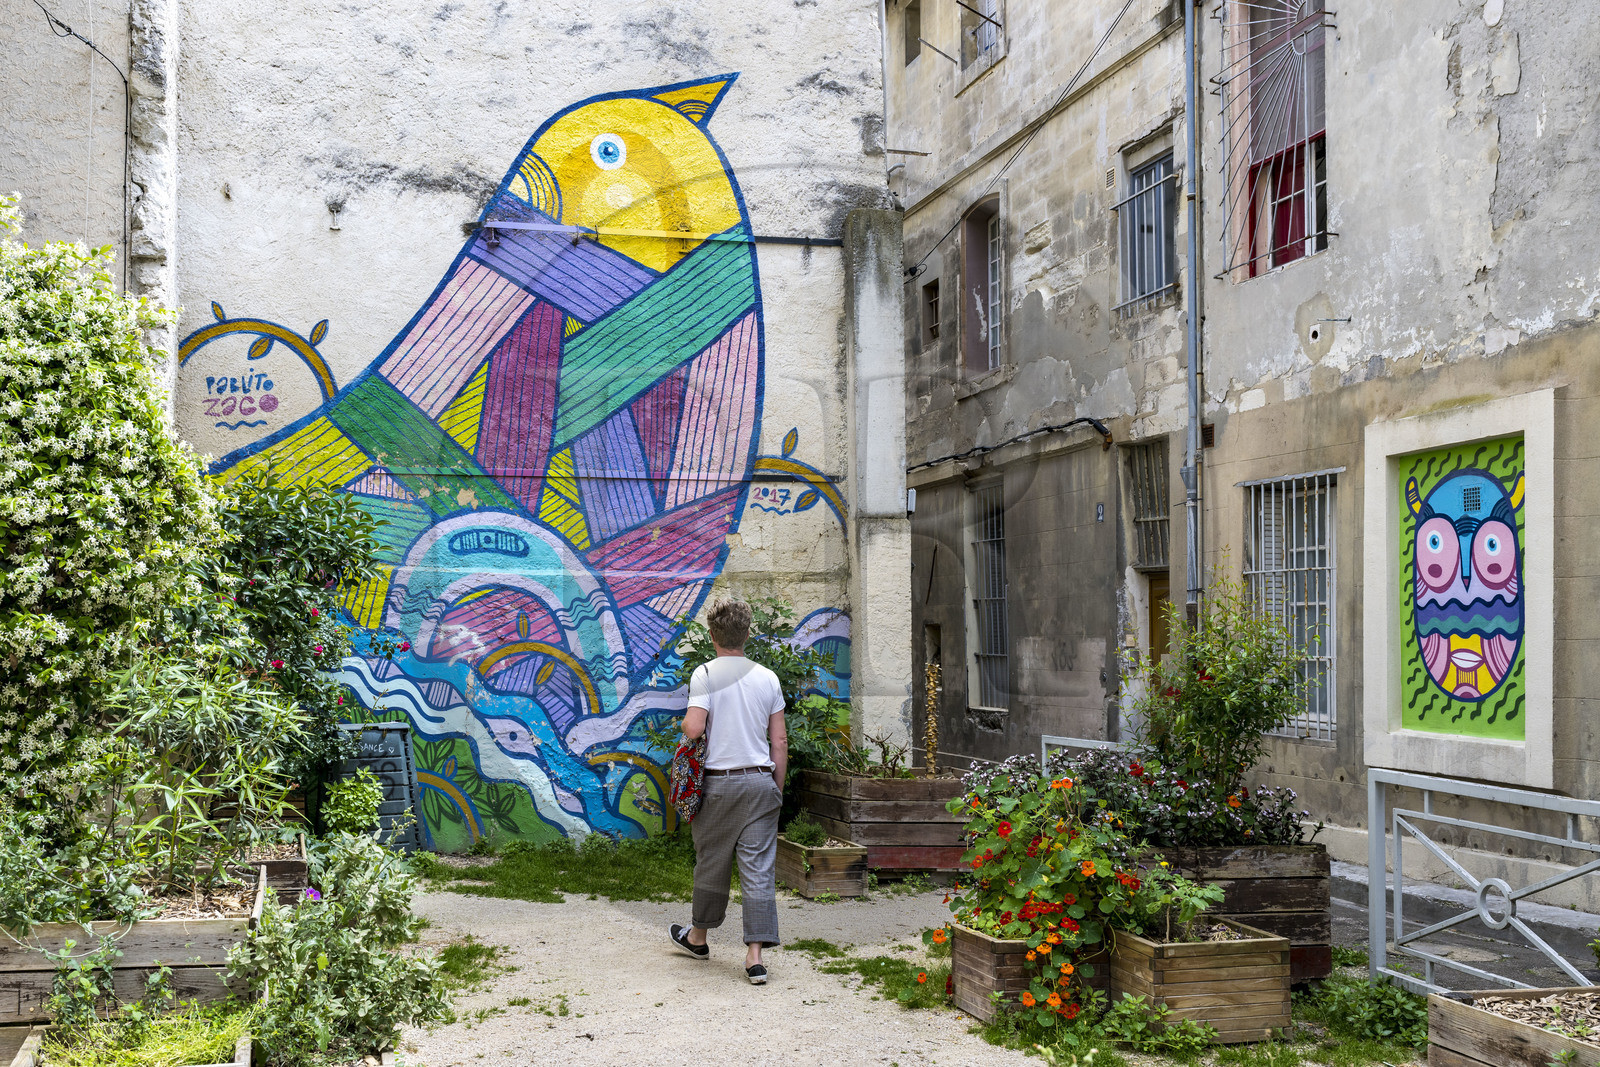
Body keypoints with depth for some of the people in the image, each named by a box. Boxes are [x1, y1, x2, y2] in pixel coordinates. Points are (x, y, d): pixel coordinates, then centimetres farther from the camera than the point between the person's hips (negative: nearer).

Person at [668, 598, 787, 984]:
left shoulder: (705, 674, -6)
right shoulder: (768, 678, 6)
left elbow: (694, 729, -16)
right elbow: (779, 742, 7)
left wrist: (683, 722, 8)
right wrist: (777, 790, 14)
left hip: (719, 782, -2)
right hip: (761, 781, 2)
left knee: (711, 863, 13)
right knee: (759, 869, 1)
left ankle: (698, 937, 31)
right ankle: (755, 956, -2)